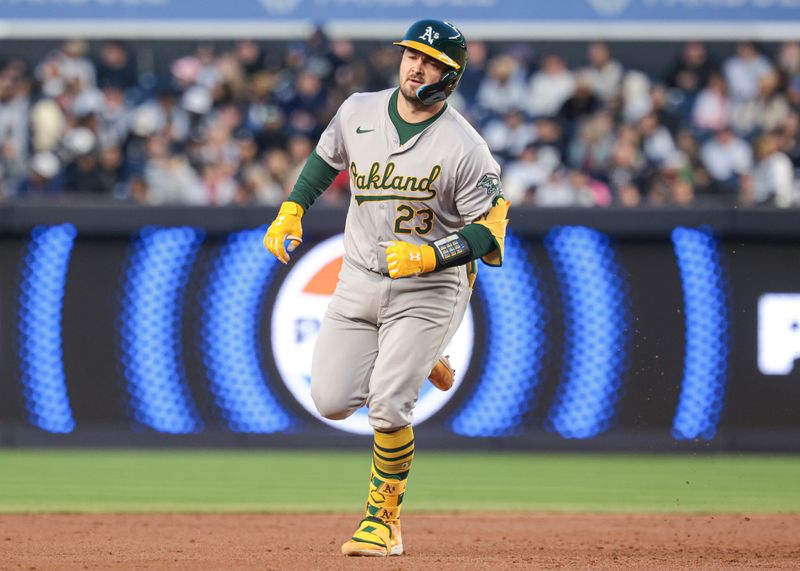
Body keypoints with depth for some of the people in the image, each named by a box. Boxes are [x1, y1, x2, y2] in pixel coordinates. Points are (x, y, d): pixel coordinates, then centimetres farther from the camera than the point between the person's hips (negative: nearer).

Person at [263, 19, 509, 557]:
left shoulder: (466, 149, -17)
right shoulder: (358, 111, -2)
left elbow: (490, 231, -16)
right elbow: (326, 157, 19)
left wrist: (428, 255, -30)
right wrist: (291, 211, 11)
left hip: (429, 289, -5)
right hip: (359, 281, 5)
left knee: (388, 403, -18)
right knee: (331, 400, -2)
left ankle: (384, 521, 2)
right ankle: (411, 362, 30)